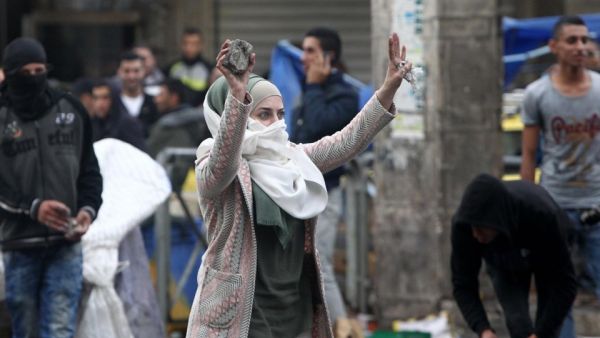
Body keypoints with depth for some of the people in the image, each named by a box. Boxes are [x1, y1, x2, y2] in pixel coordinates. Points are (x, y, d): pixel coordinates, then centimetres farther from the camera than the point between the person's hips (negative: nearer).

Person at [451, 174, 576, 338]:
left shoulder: (542, 216, -45)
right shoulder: (463, 225, -37)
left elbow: (564, 284, -36)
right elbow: (463, 284, -26)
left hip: (548, 256, -2)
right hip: (503, 262, 2)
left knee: (548, 324, -8)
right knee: (518, 325, -15)